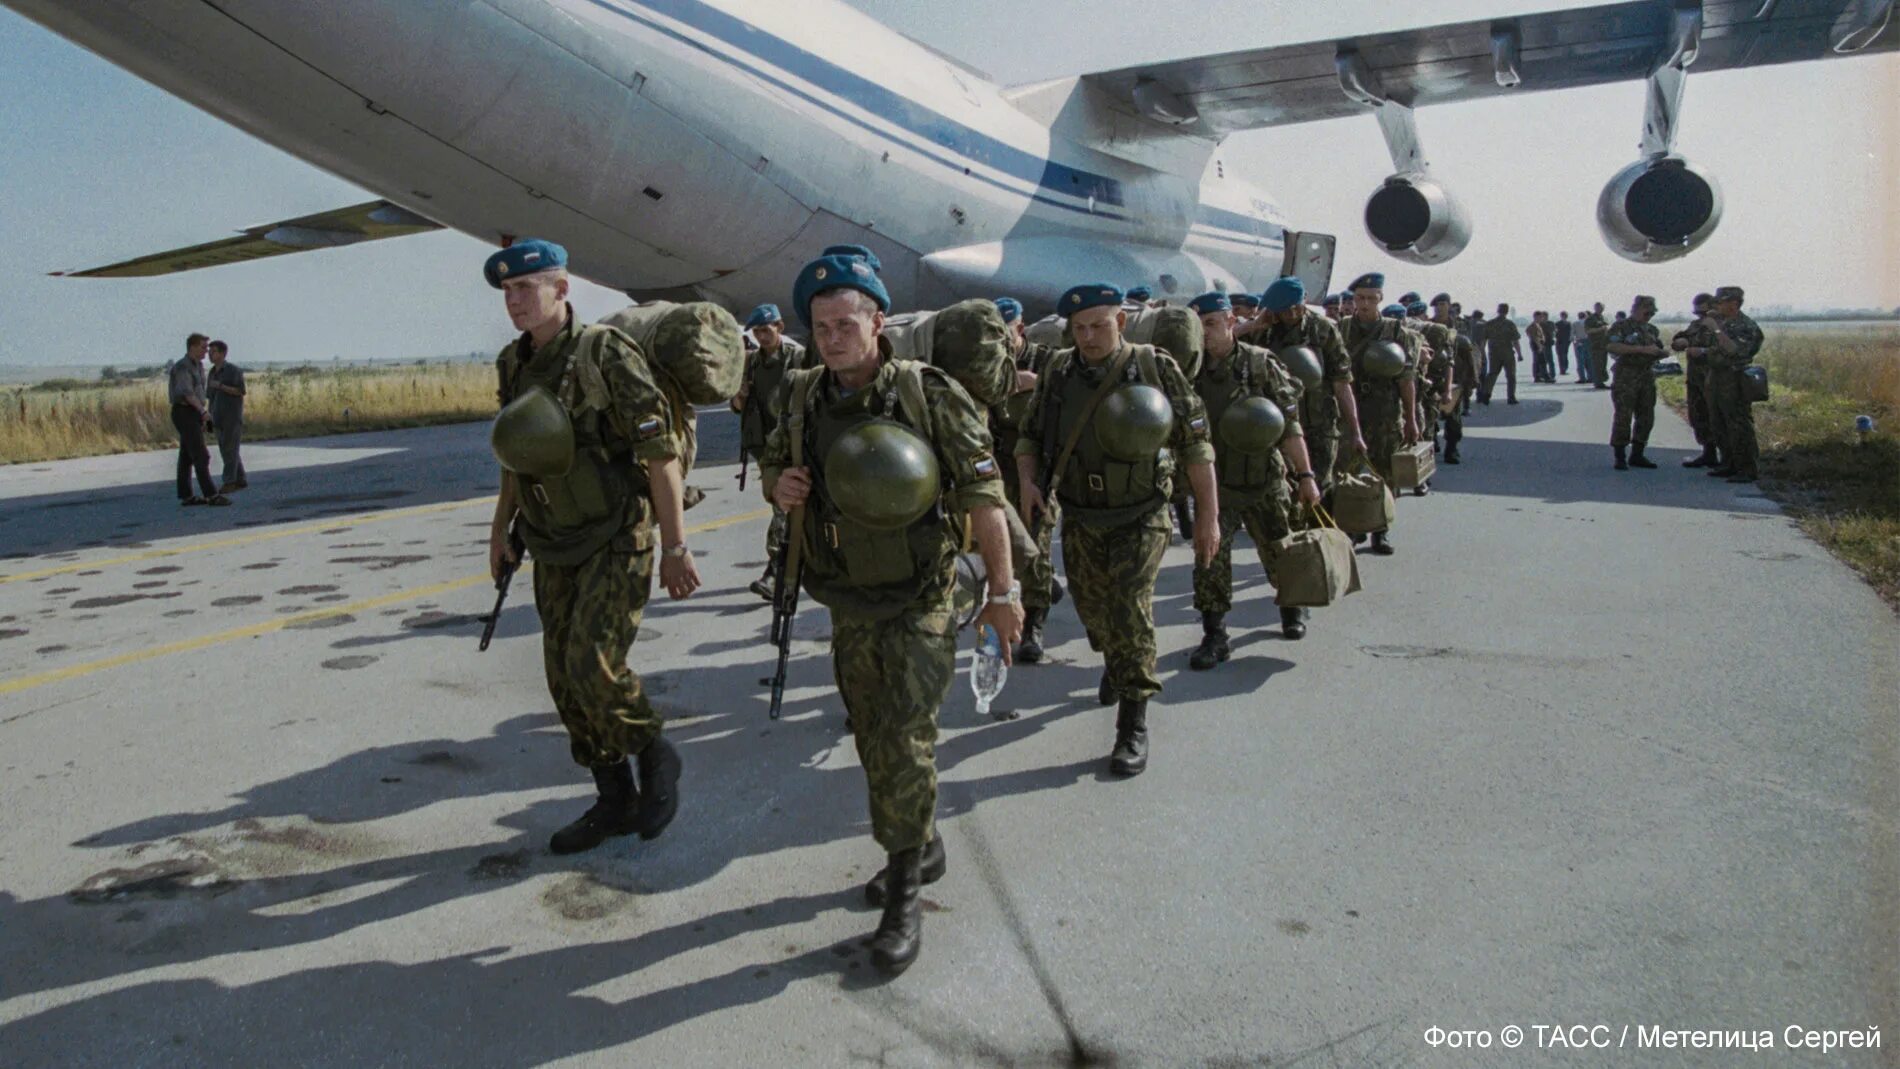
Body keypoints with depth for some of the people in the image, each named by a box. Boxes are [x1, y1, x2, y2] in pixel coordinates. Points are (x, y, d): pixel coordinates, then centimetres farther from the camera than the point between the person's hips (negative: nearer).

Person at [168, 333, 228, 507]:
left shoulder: (198, 366, 16)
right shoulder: (182, 367, -15)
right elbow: (187, 392, -28)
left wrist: (201, 415, 22)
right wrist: (203, 411, -38)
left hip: (193, 414, 10)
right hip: (184, 413, -10)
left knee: (187, 456, 10)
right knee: (201, 455, -13)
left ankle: (186, 496, 13)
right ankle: (211, 495, -15)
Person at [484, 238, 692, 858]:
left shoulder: (605, 354, -14)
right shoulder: (514, 364, 7)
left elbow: (660, 452, -17)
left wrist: (674, 545, -18)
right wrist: (499, 530, 21)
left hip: (617, 539, -7)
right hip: (554, 548, 7)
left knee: (592, 664, -18)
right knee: (565, 678, 7)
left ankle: (654, 757, 10)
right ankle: (615, 802, 21)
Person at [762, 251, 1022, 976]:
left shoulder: (930, 394, -14)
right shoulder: (805, 400, 0)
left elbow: (983, 495, -12)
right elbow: (771, 464, 17)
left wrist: (1003, 590, -12)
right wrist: (779, 485, -8)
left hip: (918, 603, -6)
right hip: (848, 606, 6)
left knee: (903, 744, -8)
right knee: (874, 742, 17)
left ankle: (904, 896, 7)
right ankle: (922, 848, 38)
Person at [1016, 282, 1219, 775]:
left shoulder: (1157, 369, -9)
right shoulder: (1059, 373, 0)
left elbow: (1195, 444, -4)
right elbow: (1030, 435, 10)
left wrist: (1208, 514, -5)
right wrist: (1027, 481, -10)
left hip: (1140, 517, -4)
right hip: (1079, 518, 4)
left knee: (1130, 612, -12)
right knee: (1092, 609, 15)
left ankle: (1134, 728, -2)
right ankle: (1115, 663, 49)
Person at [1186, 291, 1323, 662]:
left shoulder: (1261, 364, -9)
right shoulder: (1193, 370, -2)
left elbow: (1290, 425, -8)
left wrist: (1305, 475, -10)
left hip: (1264, 480, -1)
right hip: (1215, 482, 1)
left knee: (1280, 553, 15)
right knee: (1210, 558, -8)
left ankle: (1293, 607, 42)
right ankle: (1214, 637, 2)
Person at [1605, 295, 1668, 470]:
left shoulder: (1651, 329, 17)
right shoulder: (1621, 326, -4)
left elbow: (1660, 350, 24)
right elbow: (1613, 347, -18)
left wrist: (1662, 352, -1)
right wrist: (1642, 349, -21)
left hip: (1647, 377, 7)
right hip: (1626, 378, -7)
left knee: (1646, 418, 8)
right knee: (1623, 417, -7)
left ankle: (1637, 455, 17)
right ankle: (1619, 457, -2)